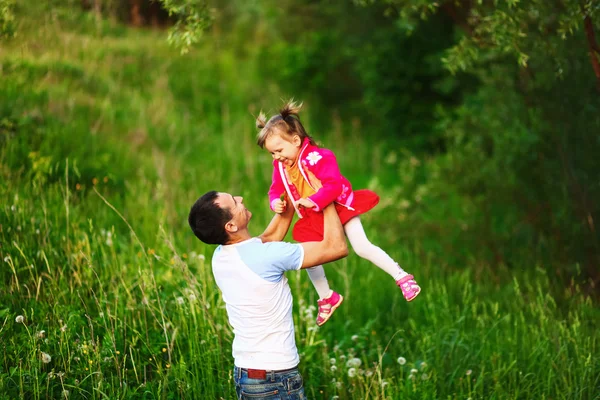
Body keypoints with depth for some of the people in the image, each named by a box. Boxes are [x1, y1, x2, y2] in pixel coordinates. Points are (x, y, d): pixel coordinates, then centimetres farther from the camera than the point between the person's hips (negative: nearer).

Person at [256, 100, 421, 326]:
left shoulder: (317, 157, -26)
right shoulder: (280, 166, -3)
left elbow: (334, 185, -33)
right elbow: (276, 190, 2)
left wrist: (314, 201, -45)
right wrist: (276, 202, -21)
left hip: (339, 207, -7)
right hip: (312, 219, 7)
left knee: (362, 248, -13)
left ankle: (402, 278, -2)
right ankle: (327, 298, 26)